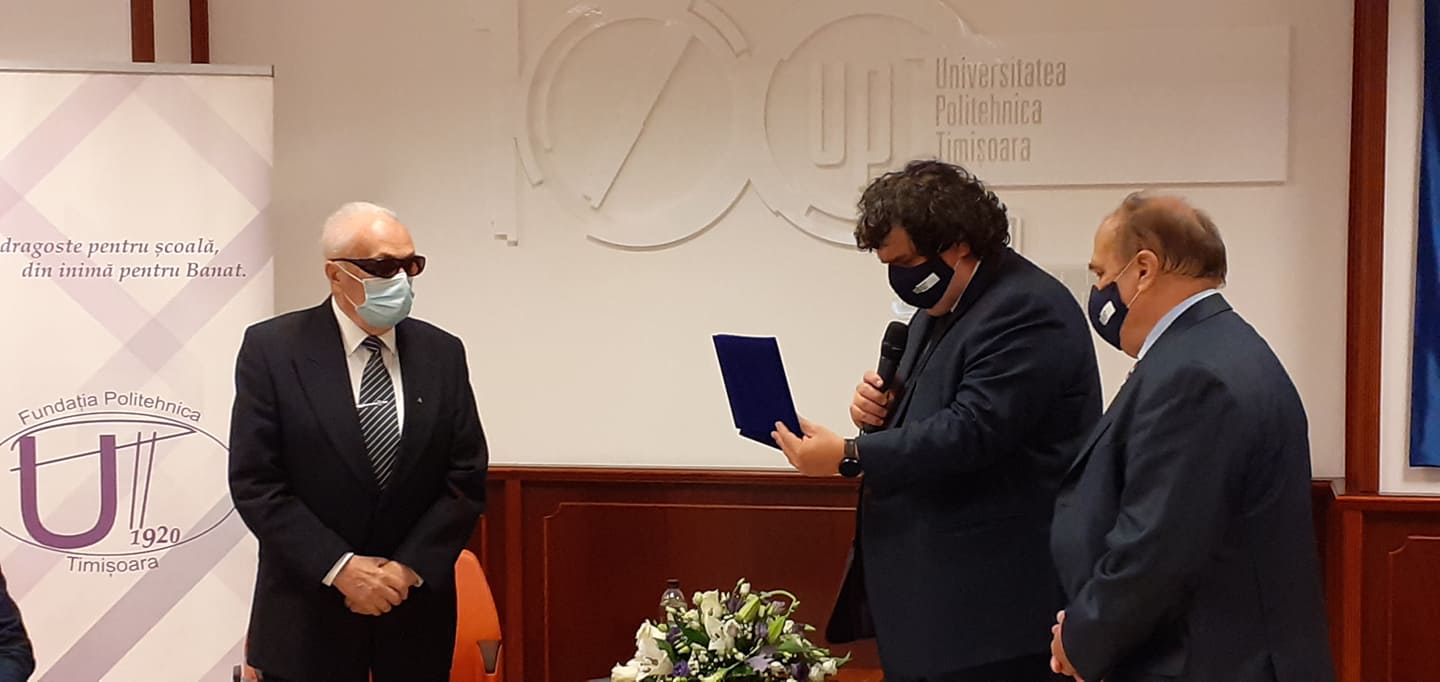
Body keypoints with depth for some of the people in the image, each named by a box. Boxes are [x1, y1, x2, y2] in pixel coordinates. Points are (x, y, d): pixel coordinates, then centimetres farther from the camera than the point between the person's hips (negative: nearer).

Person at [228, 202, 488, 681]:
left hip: (417, 605, 3)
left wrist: (410, 567, -10)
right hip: (308, 610, -2)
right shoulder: (272, 349, -6)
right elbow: (255, 482, -9)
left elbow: (466, 477, 1)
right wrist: (341, 568, -15)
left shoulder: (443, 353, 3)